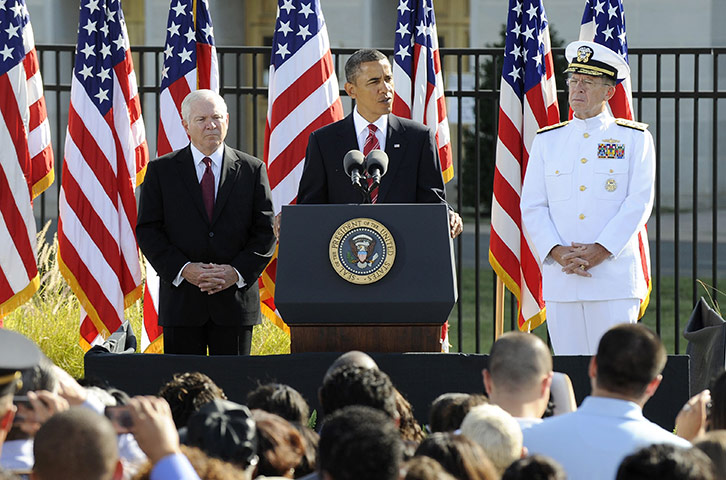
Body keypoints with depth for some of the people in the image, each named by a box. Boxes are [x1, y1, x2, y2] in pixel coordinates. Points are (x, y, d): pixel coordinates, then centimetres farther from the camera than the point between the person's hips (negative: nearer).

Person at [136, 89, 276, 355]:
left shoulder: (252, 170, 7)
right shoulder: (161, 170, 6)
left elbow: (266, 231, 5)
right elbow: (148, 231, 2)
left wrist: (238, 272, -11)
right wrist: (183, 269, -13)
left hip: (235, 300, 0)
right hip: (181, 300, 0)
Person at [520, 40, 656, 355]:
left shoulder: (636, 139, 5)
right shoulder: (547, 140, 13)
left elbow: (639, 203, -3)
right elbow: (532, 207, 7)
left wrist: (600, 251, -14)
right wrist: (557, 252, -9)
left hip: (615, 279, -2)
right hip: (560, 279, 3)